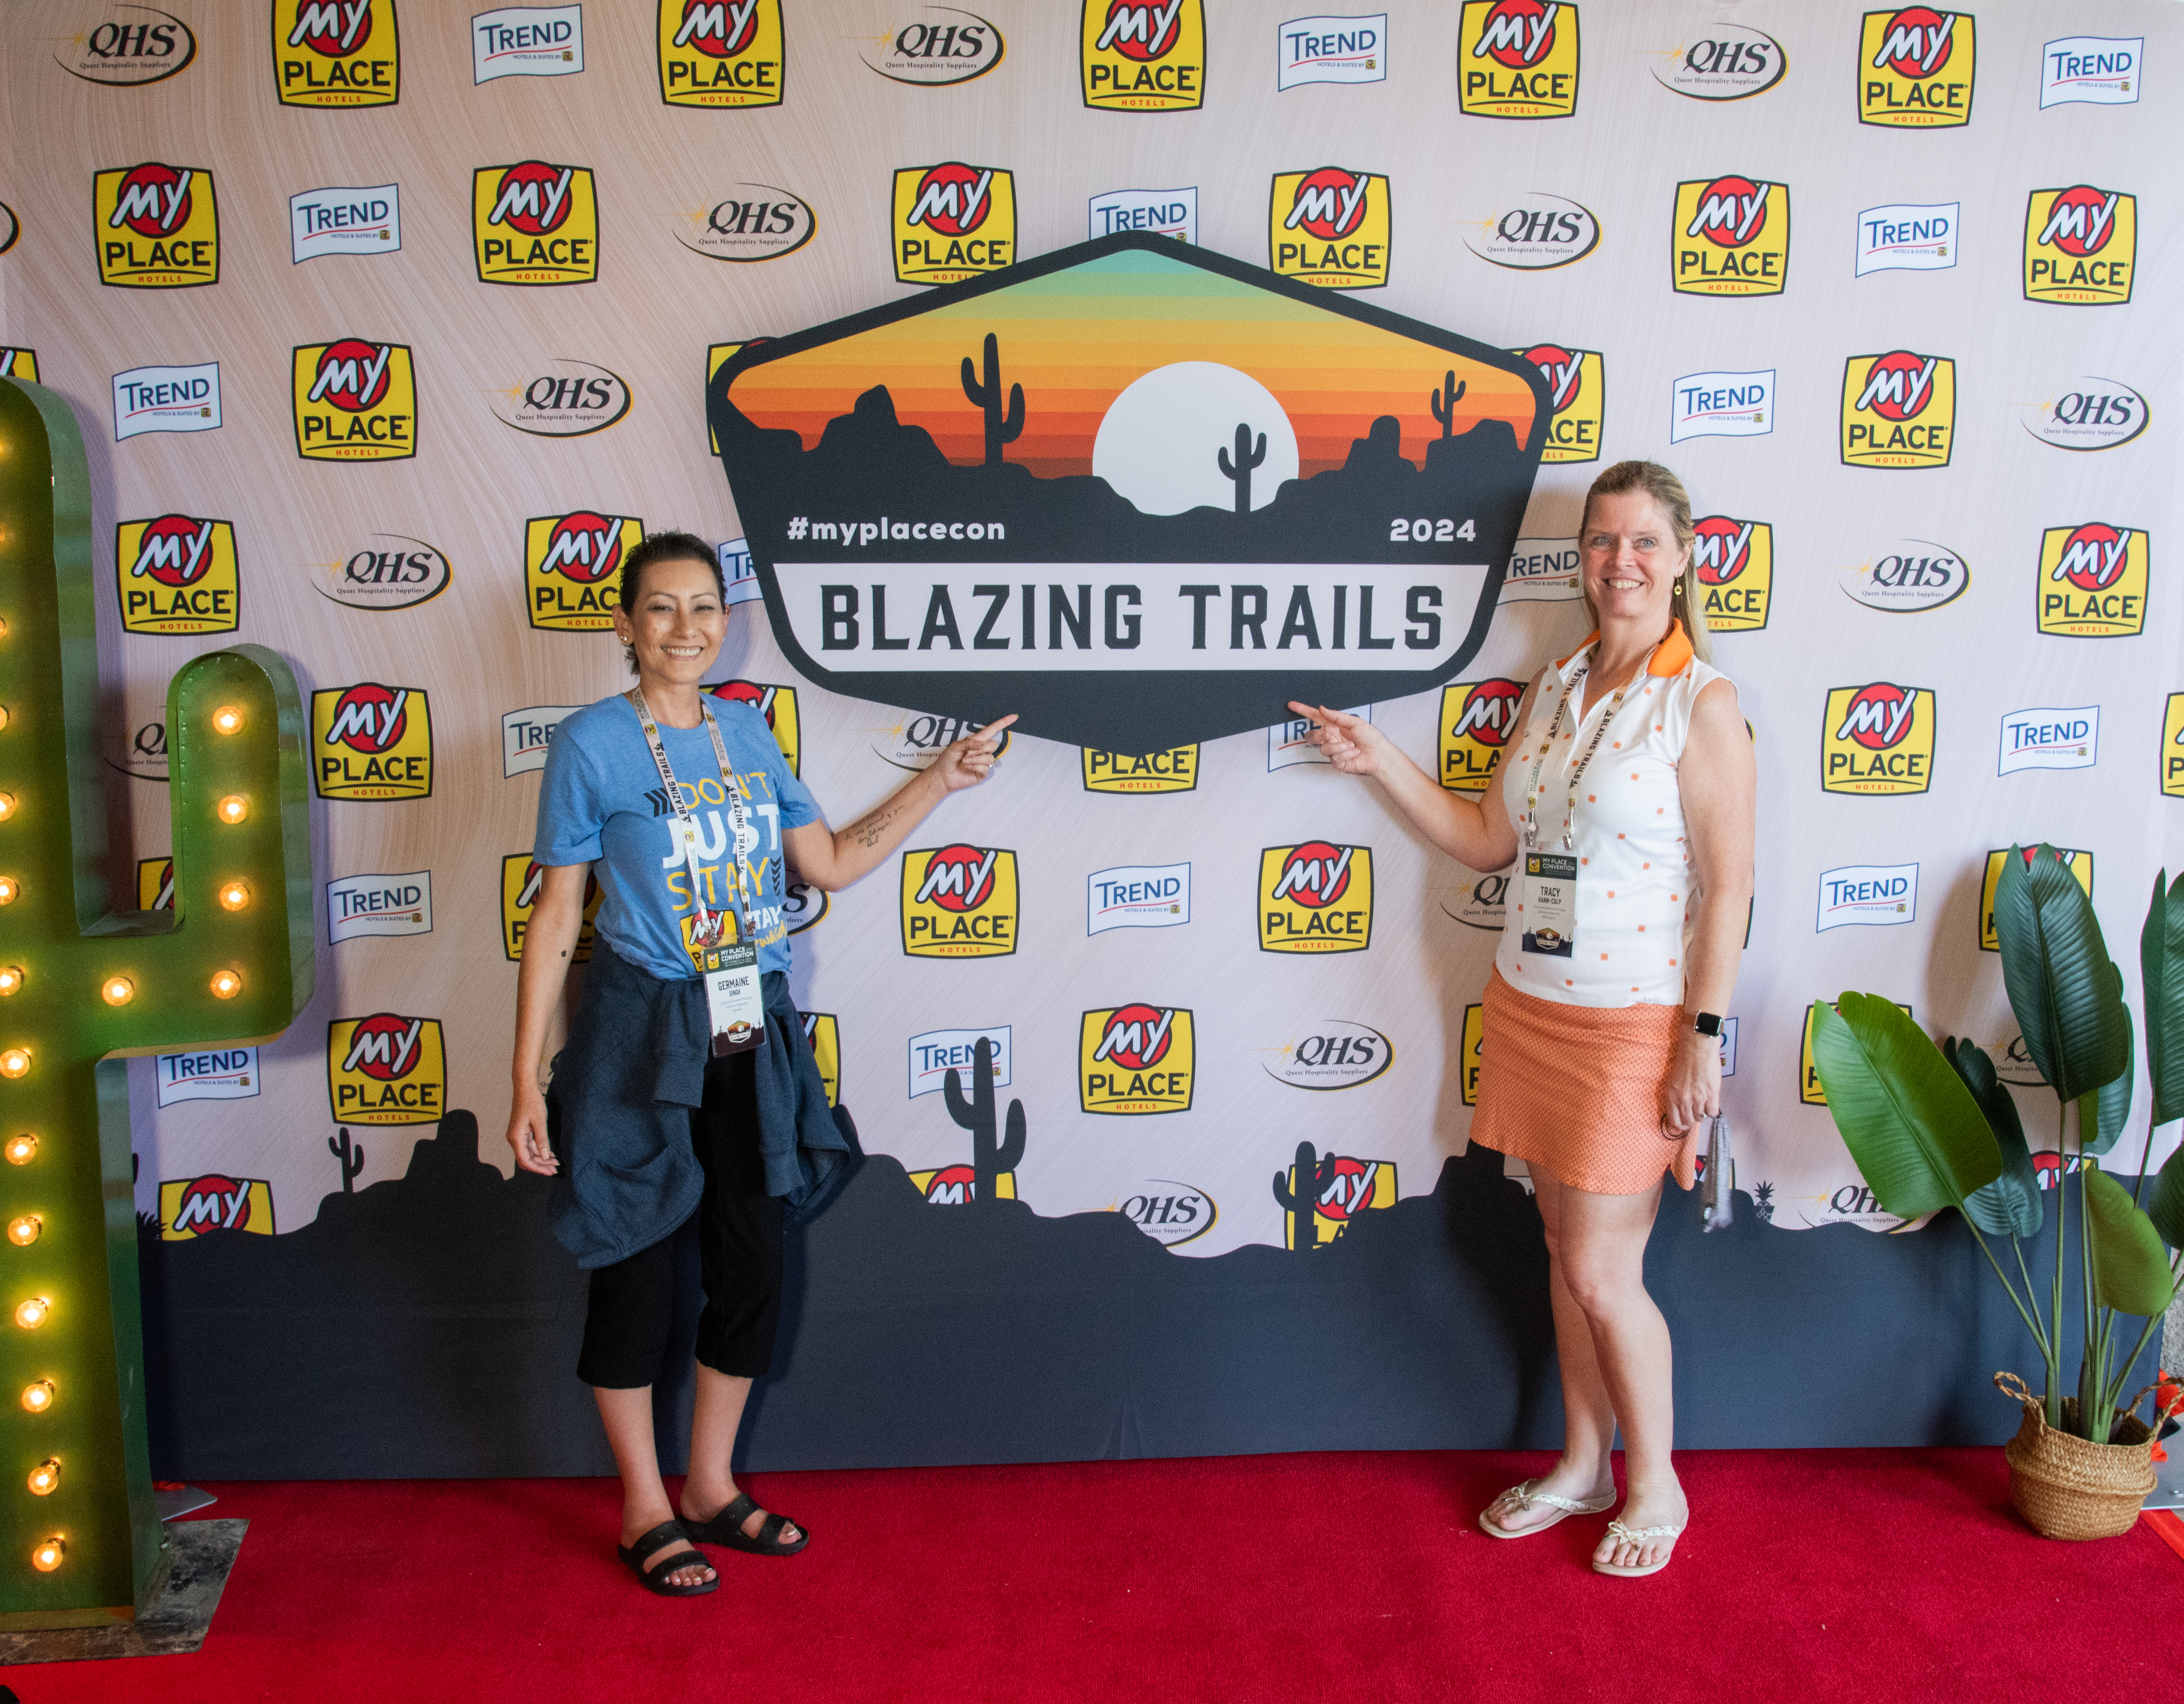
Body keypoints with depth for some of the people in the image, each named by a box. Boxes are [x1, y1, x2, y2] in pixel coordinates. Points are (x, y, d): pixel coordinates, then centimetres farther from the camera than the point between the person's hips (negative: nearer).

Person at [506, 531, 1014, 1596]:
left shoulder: (746, 732, 7)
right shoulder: (592, 742, -8)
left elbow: (830, 863, 12)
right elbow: (556, 917, -7)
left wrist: (939, 780, 6)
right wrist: (527, 1082, -10)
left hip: (754, 1039, 5)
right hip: (643, 1037, -5)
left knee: (751, 1267, 11)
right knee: (637, 1269, 6)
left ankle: (711, 1488, 31)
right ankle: (644, 1509, 25)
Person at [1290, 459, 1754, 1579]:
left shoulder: (1702, 705, -11)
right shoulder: (1551, 691, 8)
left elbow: (1726, 884, -13)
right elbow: (1486, 840, 12)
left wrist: (1704, 1039, -16)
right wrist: (1380, 762, 6)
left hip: (1632, 1024, -6)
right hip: (1529, 1010, 6)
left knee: (1600, 1274, -1)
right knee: (1565, 1252, 15)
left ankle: (1654, 1486, 22)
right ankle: (1582, 1466, 32)